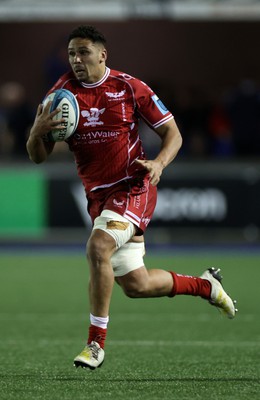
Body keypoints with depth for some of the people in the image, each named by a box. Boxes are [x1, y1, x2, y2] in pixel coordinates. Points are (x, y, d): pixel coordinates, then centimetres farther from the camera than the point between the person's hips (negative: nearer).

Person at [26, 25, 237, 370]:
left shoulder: (129, 88, -6)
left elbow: (172, 133, 0)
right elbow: (38, 156, 3)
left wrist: (159, 164, -19)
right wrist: (38, 131, -20)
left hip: (133, 186, -5)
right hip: (98, 194, 5)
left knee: (98, 248, -29)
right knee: (137, 286, 6)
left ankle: (96, 342, -18)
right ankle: (205, 285, 35)